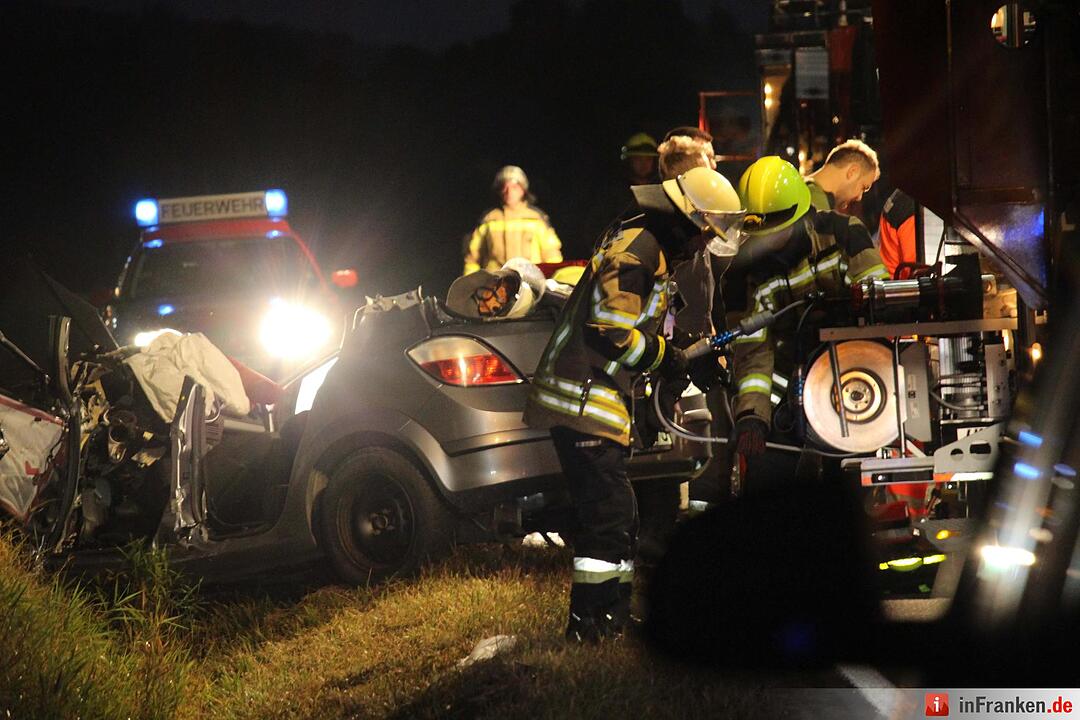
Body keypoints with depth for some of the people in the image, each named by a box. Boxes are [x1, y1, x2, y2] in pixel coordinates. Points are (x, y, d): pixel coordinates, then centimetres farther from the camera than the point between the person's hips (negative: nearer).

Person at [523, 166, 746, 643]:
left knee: (618, 519, 16)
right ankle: (586, 624, -10)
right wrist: (665, 358, -12)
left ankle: (614, 617, 24)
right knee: (608, 513, -12)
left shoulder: (651, 250, 19)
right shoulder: (636, 249, -15)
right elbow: (609, 331, -23)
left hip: (603, 399, 11)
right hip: (584, 400, -11)